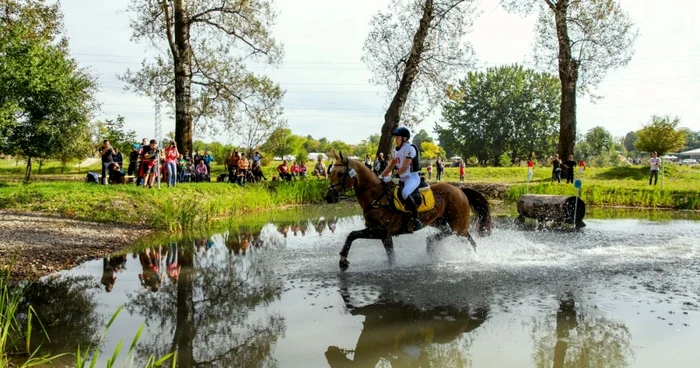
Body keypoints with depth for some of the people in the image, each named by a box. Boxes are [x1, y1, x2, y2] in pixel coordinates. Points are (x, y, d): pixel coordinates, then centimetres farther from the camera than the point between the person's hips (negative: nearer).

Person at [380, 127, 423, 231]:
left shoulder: (410, 148, -14)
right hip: (401, 178, 10)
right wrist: (381, 176, 3)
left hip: (412, 177, -9)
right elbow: (391, 165, 14)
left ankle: (416, 220, -29)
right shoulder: (397, 150, 13)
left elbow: (405, 166, -23)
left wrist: (393, 176, -30)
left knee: (405, 193, -35)